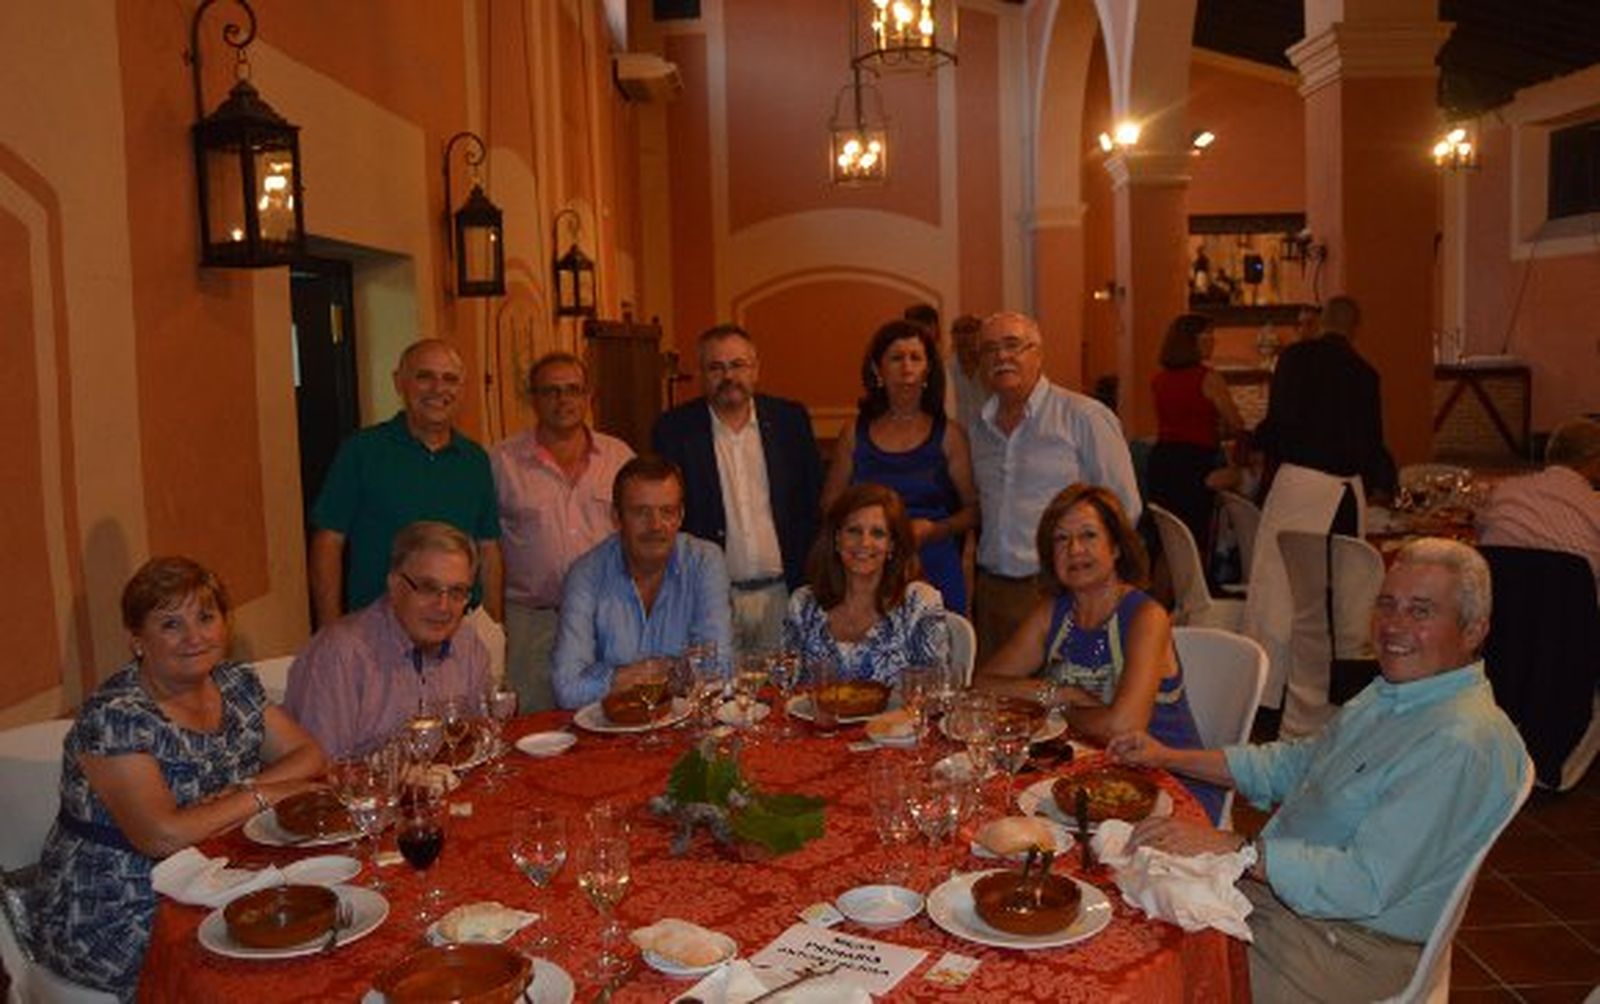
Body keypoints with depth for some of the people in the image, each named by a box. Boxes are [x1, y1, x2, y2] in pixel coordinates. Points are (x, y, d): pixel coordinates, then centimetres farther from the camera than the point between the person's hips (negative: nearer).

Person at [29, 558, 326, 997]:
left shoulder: (237, 683, 2)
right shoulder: (113, 717, -19)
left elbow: (309, 756, 2)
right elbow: (162, 836, -27)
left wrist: (233, 795, -14)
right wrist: (259, 796, -16)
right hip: (109, 924, -6)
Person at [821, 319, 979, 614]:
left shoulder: (948, 435, 5)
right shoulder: (855, 433, 9)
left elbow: (974, 508, 5)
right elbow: (829, 505, 13)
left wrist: (934, 530, -11)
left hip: (935, 572, -1)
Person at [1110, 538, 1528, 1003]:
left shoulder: (1462, 745, -25)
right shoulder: (1390, 694, 9)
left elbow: (1367, 884, -30)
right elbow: (1293, 764, 20)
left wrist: (1232, 848, -31)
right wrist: (1169, 757, 13)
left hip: (1351, 944, -9)